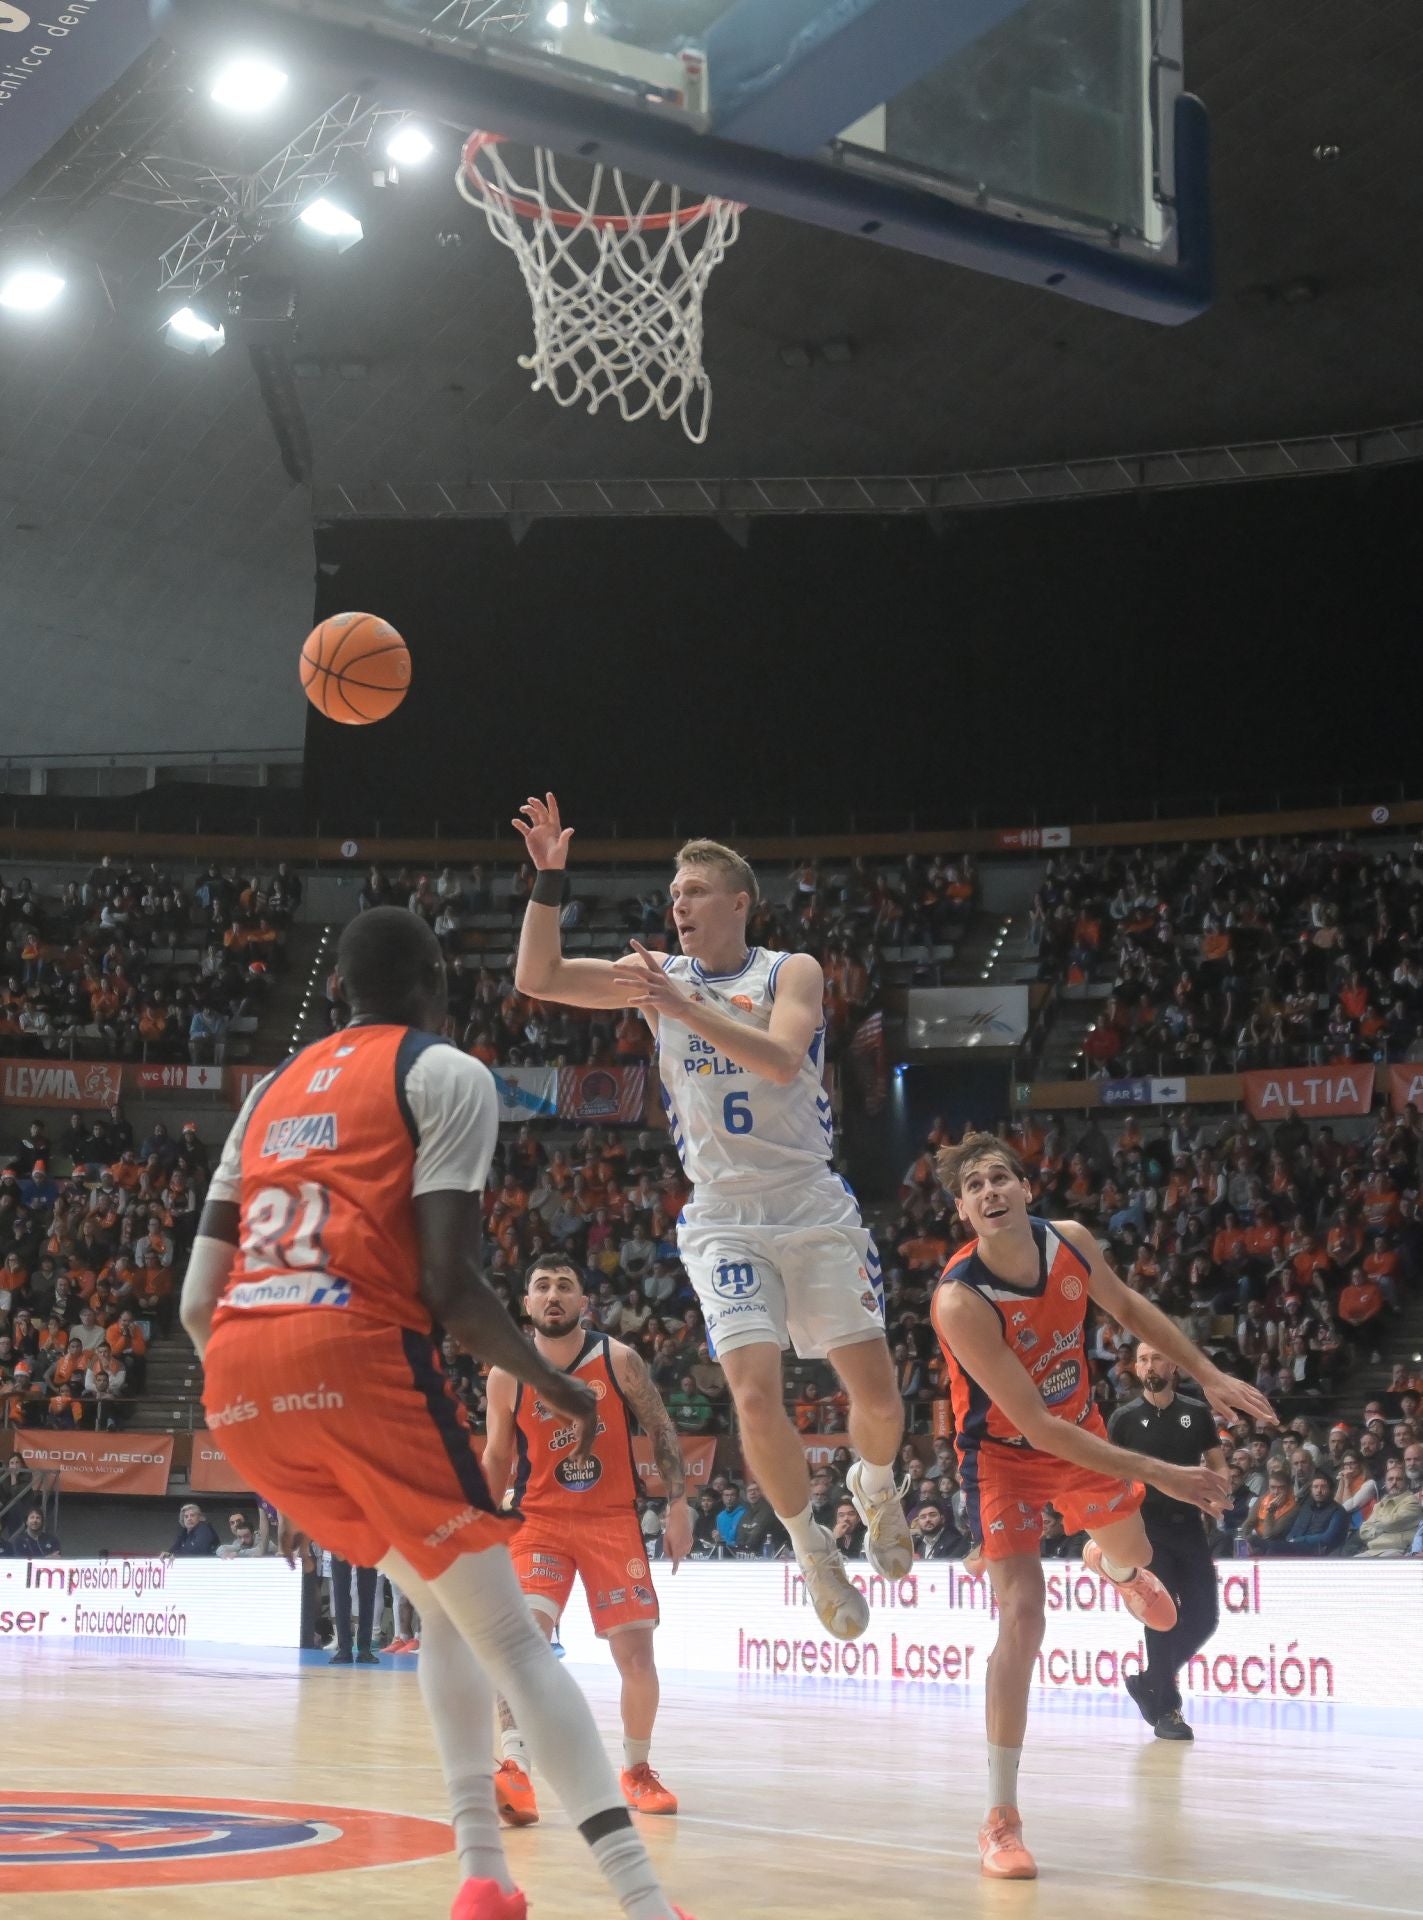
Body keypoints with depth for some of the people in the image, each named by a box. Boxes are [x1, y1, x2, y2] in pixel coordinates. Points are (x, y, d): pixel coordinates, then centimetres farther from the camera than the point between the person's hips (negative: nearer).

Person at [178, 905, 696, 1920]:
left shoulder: (272, 1091, 27)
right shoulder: (445, 1072, 8)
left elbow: (199, 1303, 21)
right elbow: (447, 1280, -5)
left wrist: (279, 1452, 30)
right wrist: (556, 1384, 10)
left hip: (237, 1377, 6)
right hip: (357, 1356, -6)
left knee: (443, 1605, 24)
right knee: (509, 1636, 1)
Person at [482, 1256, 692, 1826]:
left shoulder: (619, 1360, -7)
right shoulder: (507, 1376, -4)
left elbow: (662, 1432, 1)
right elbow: (496, 1458, 8)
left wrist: (679, 1507, -7)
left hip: (613, 1521, 0)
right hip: (540, 1521, 0)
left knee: (637, 1657, -1)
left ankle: (637, 1770, 22)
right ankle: (515, 1770, -30)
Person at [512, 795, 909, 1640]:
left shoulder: (792, 971, -2)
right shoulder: (662, 974, 5)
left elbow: (782, 1060, -23)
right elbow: (538, 978, -4)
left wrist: (684, 1008, -30)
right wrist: (551, 879, -15)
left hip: (814, 1208, -1)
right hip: (724, 1217, 1)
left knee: (877, 1394, 0)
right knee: (756, 1395, -15)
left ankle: (876, 1486, 34)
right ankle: (813, 1547, 7)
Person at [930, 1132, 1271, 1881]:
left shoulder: (1070, 1240, -19)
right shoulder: (961, 1302, -36)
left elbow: (1126, 1305, 5)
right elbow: (1035, 1427, -35)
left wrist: (1210, 1376, 3)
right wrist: (1157, 1474, -34)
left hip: (1080, 1428, 6)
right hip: (1005, 1452, -6)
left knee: (1133, 1553, 27)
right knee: (1022, 1616, -17)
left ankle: (1112, 1567, 70)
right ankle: (1001, 1818, -7)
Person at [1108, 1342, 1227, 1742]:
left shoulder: (1197, 1413, 7)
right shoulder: (1125, 1419, 2)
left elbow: (1216, 1463, 13)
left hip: (1189, 1524, 3)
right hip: (1147, 1527, -3)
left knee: (1204, 1617, 1)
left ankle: (1150, 1680, 22)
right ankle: (1166, 1708, 1)